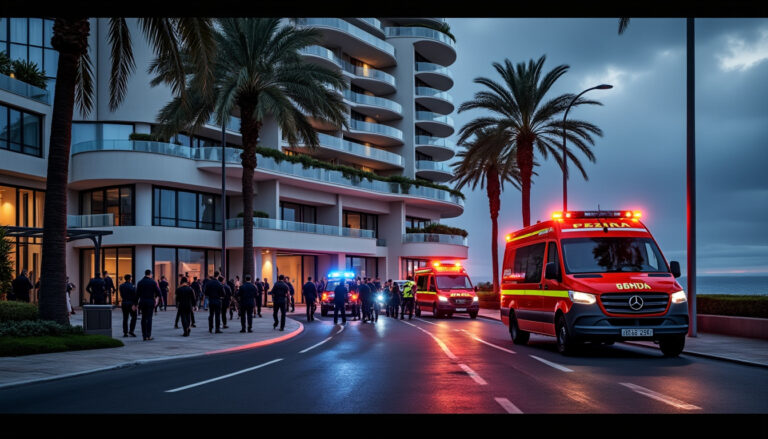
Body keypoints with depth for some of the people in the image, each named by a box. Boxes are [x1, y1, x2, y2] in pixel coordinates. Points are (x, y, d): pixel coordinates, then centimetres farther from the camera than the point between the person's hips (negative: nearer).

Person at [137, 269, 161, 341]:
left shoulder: (140, 282, 5)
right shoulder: (153, 282, -4)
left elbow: (137, 294, 5)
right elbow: (158, 292, -5)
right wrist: (157, 298, 14)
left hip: (142, 302, 3)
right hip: (150, 301, -3)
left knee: (143, 318, 8)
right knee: (149, 318, -2)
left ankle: (144, 335, 7)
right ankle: (148, 335, -8)